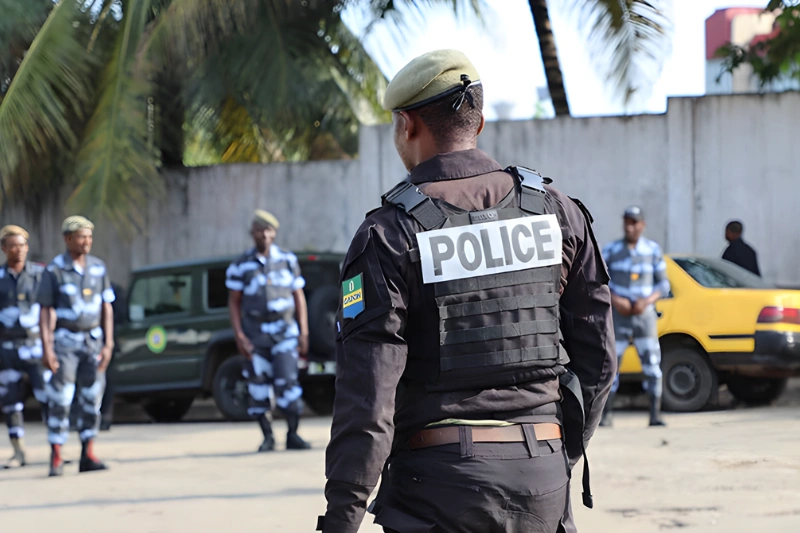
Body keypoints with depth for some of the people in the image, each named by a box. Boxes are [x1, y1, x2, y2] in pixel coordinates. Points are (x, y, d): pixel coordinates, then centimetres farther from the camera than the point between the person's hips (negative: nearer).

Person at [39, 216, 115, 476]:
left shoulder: (99, 269, 5)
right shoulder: (54, 271, -6)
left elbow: (107, 310, 7)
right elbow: (45, 312, -6)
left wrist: (108, 345, -1)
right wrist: (46, 349, -14)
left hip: (92, 341, 4)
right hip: (65, 340, -4)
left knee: (92, 399, 0)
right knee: (60, 400, -7)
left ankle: (88, 455, 6)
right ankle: (56, 459, -3)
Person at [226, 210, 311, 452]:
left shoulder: (288, 260, 6)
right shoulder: (241, 265, 1)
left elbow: (299, 298, 8)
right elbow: (233, 302, 4)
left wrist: (303, 333, 3)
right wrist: (239, 336, -6)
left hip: (284, 331, 0)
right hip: (255, 333, 0)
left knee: (287, 380, -10)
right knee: (258, 384, 0)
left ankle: (293, 435, -2)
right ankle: (267, 437, 9)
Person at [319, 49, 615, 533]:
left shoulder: (389, 235, -8)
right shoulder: (556, 213, 6)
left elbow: (368, 394, -13)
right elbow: (597, 356, 10)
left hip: (440, 481, -4)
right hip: (542, 483, 4)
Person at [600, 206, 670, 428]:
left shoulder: (653, 250, 6)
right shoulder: (611, 250, 4)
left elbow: (663, 284, 7)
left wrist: (647, 301, -10)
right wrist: (615, 300, -13)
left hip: (644, 313, 0)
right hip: (619, 315, 0)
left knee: (652, 364, -7)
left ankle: (655, 415, -7)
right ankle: (606, 414, 4)